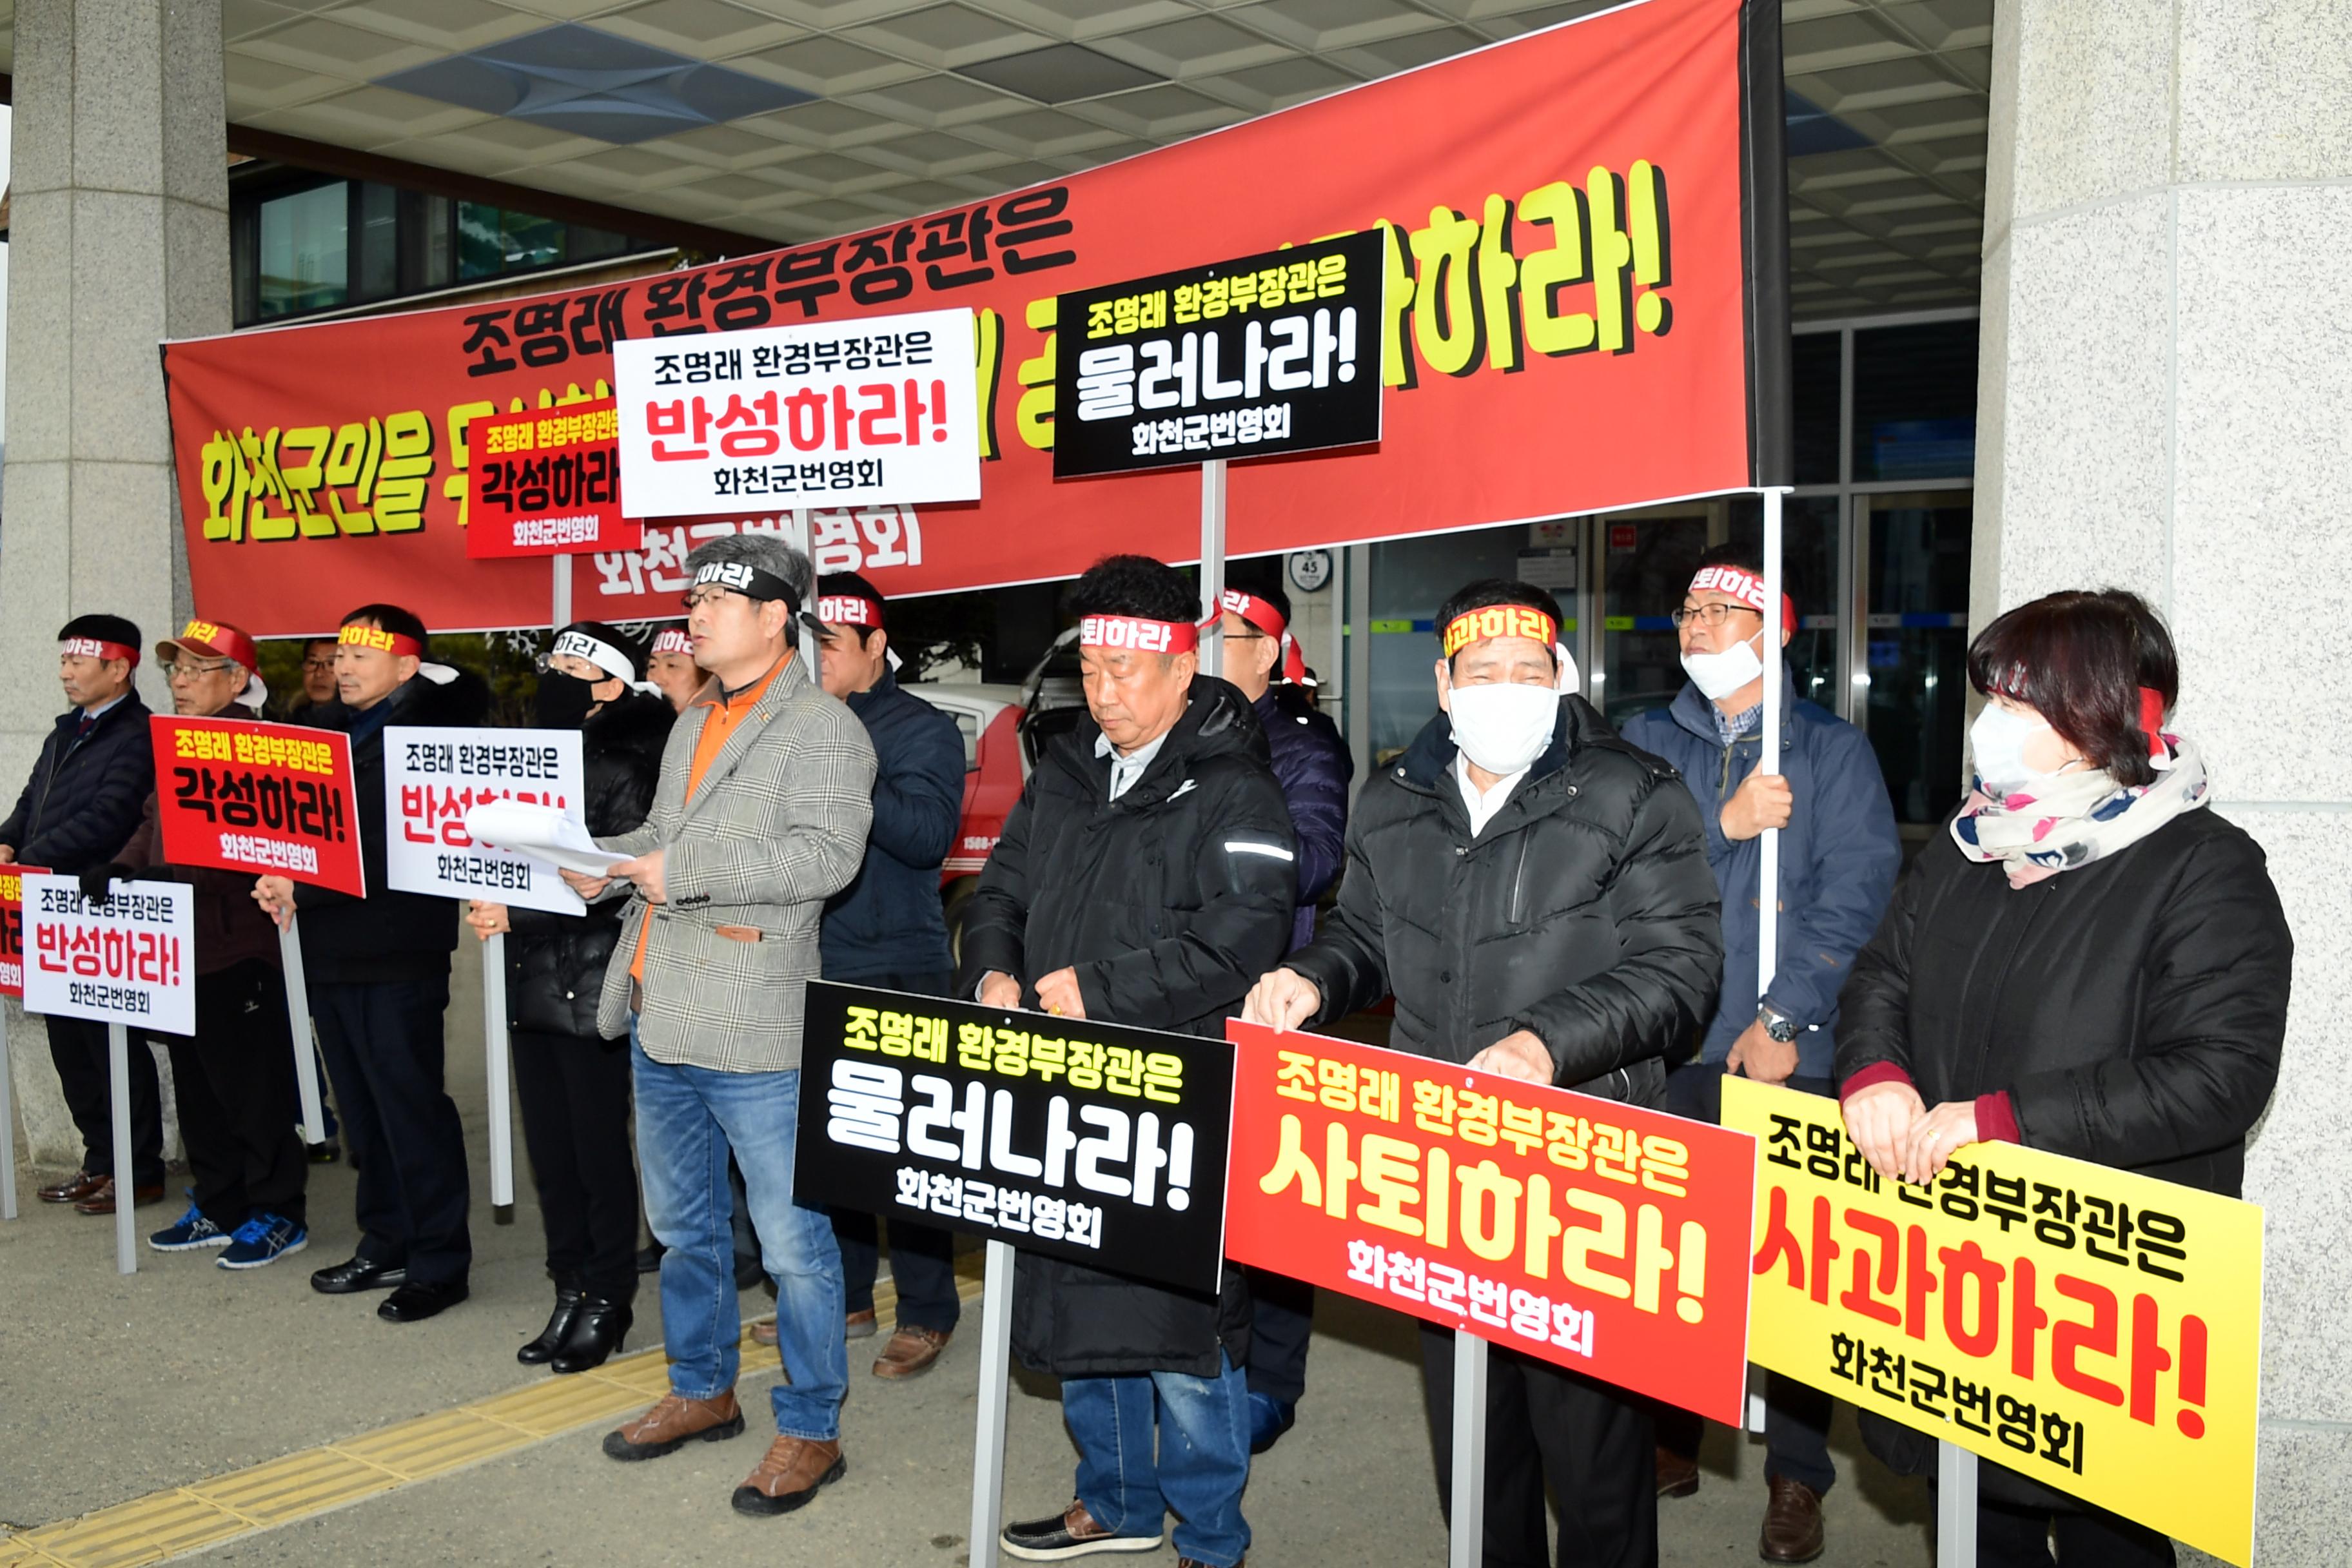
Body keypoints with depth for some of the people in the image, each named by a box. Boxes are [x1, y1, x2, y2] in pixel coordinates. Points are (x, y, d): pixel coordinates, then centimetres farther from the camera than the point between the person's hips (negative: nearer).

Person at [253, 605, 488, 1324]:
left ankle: (438, 1263, 7)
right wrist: (280, 881, -1)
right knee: (362, 1108, 14)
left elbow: (385, 853, -16)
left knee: (410, 1104, -3)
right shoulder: (327, 731, 15)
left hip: (398, 952, -8)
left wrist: (302, 887, -15)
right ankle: (386, 1244, 26)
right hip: (329, 949, 8)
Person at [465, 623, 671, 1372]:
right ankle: (571, 1294, 24)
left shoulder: (623, 772, -11)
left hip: (592, 990, -7)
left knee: (599, 1150, 2)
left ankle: (608, 1301, 15)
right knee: (549, 1150, 12)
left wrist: (515, 916, -19)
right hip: (533, 982, 7)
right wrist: (487, 902, -1)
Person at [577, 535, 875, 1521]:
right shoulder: (693, 725, 18)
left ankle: (810, 1429, 14)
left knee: (790, 1238, 0)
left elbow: (824, 855, -22)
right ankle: (702, 1391, 36)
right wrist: (606, 861, 6)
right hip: (660, 1018, 9)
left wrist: (684, 875, -22)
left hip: (753, 1030, -9)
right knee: (682, 1224, 20)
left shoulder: (822, 726, -10)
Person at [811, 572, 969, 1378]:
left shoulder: (923, 729, -3)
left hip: (895, 971, -5)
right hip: (813, 969, 6)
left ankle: (926, 1313, 10)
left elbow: (929, 835, -17)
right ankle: (845, 1296, 26)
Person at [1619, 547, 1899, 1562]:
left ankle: (1797, 1475, 15)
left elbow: (1853, 896, -6)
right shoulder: (1647, 744, 11)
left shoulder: (1833, 751, 4)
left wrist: (1786, 1019, -15)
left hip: (1791, 1056, -2)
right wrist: (1722, 821, -17)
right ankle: (1669, 1436, 25)